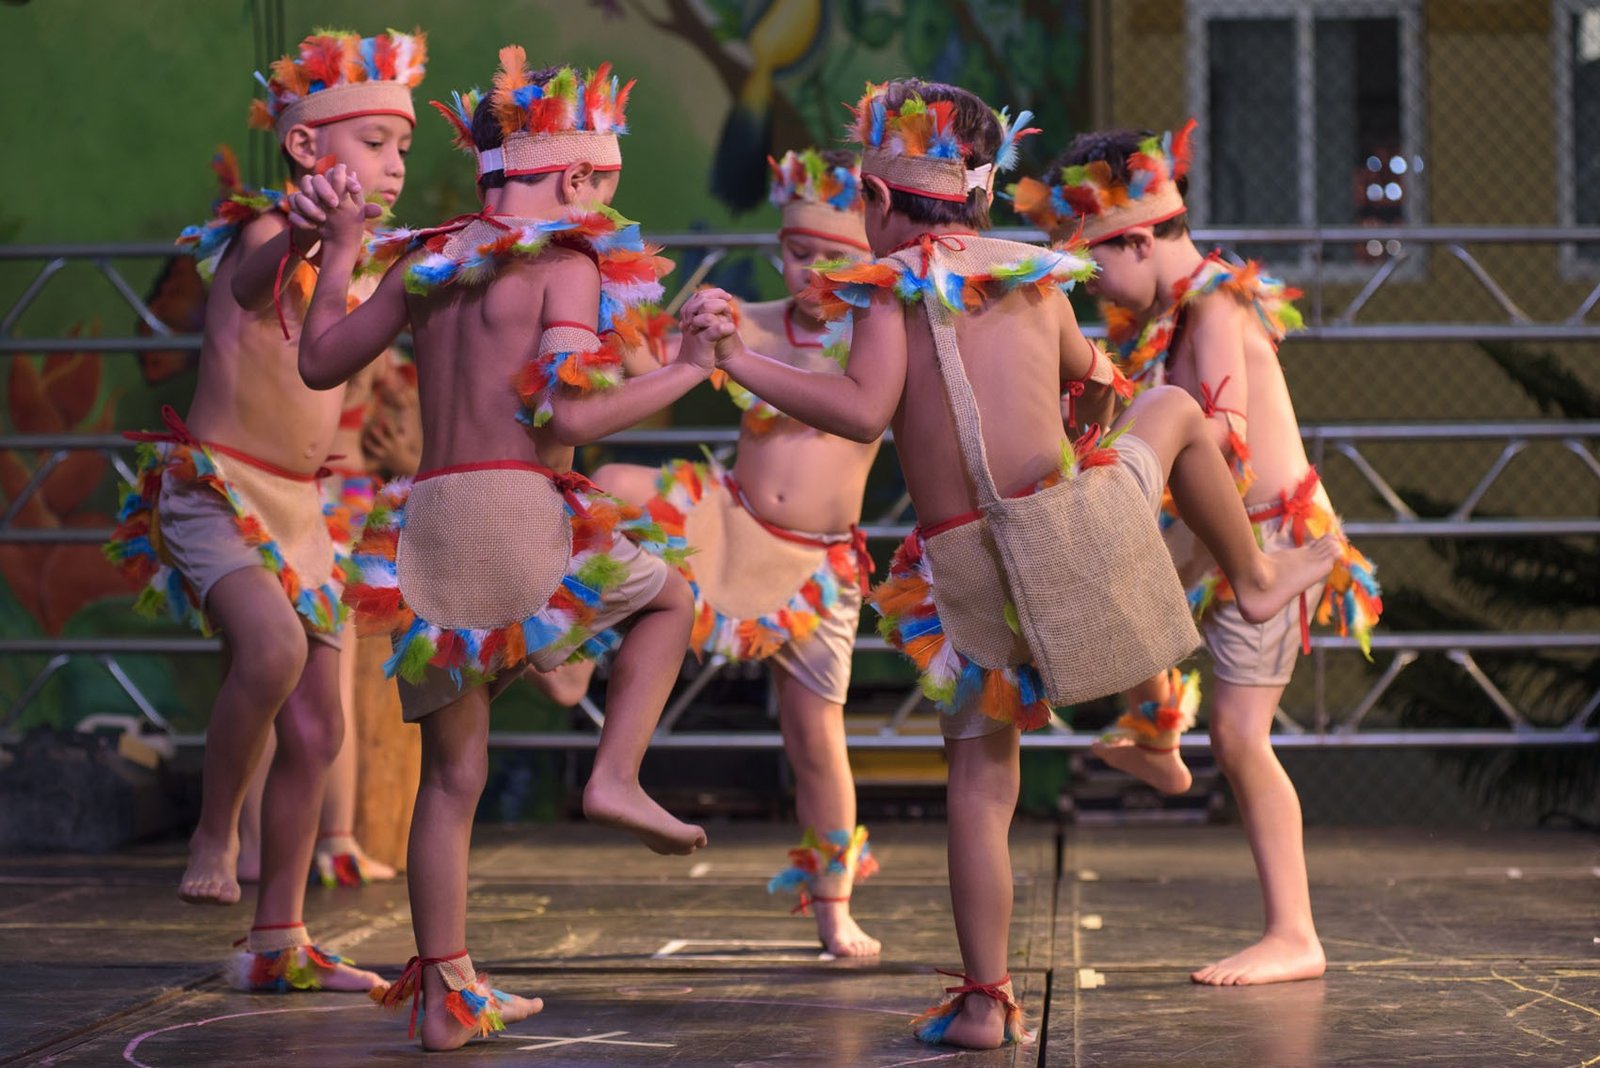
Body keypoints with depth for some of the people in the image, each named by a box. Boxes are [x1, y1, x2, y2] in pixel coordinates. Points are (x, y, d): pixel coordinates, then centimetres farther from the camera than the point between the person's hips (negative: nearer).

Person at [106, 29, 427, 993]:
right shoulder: (260, 236, -15)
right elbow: (261, 273, -40)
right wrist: (302, 234, -64)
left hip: (298, 506, 8)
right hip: (210, 489, -8)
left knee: (317, 729, 8)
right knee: (272, 640, -36)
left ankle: (280, 942, 19)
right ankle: (216, 838, -14)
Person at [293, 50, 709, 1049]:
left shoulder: (429, 262, 15)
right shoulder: (567, 265, -4)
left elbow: (321, 361, 21)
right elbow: (568, 415, -15)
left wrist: (340, 249, 29)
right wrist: (687, 371, -5)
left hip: (426, 518, 6)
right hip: (519, 507, -6)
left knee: (453, 774, 12)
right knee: (669, 598, 23)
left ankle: (446, 993, 15)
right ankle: (617, 775, 5)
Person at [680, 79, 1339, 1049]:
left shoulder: (888, 287, -1)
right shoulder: (1033, 271, 11)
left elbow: (863, 410, -17)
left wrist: (742, 363, -15)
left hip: (968, 571, -1)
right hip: (1076, 520, 2)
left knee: (981, 784, 10)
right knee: (1175, 411, 30)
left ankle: (985, 1000, 9)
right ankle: (1256, 579, 43)